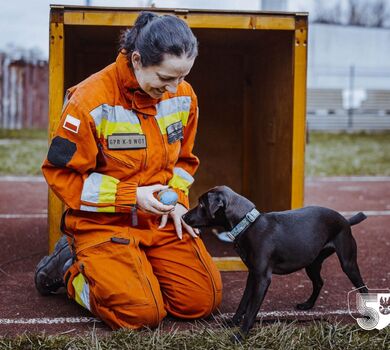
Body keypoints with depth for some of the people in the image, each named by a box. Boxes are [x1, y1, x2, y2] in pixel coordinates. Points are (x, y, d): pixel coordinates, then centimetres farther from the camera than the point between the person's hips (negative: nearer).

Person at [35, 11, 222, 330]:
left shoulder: (183, 96, -1)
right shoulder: (91, 101, -19)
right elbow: (61, 173, -14)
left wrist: (177, 201, -3)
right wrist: (131, 196, -20)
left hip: (160, 219, 6)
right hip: (103, 220, -6)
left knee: (204, 300, -6)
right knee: (142, 312, -20)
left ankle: (137, 266, 18)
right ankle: (71, 267, 7)